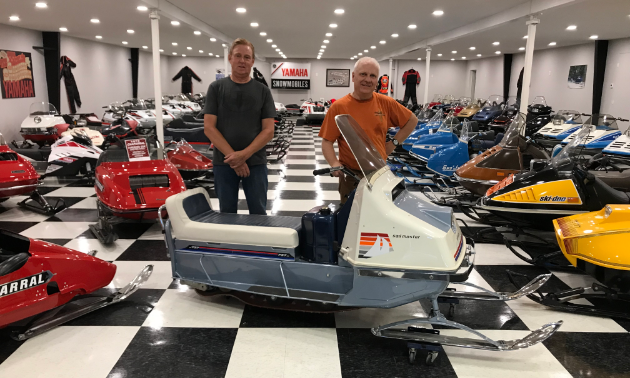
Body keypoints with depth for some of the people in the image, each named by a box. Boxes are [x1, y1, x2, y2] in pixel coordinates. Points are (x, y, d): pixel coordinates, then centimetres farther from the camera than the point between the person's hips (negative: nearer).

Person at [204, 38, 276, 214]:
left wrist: (244, 154, -15)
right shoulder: (216, 88, 4)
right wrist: (232, 156, -13)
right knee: (227, 212, 8)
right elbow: (209, 127, -3)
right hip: (223, 162, 0)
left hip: (255, 162, 0)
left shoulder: (262, 91, 5)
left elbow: (268, 130, -2)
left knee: (258, 213, 4)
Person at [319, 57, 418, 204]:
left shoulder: (386, 103, -1)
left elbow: (412, 121, 13)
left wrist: (394, 143, 4)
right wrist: (334, 163, -23)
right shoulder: (338, 107, -8)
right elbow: (327, 141, -7)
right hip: (351, 175, -2)